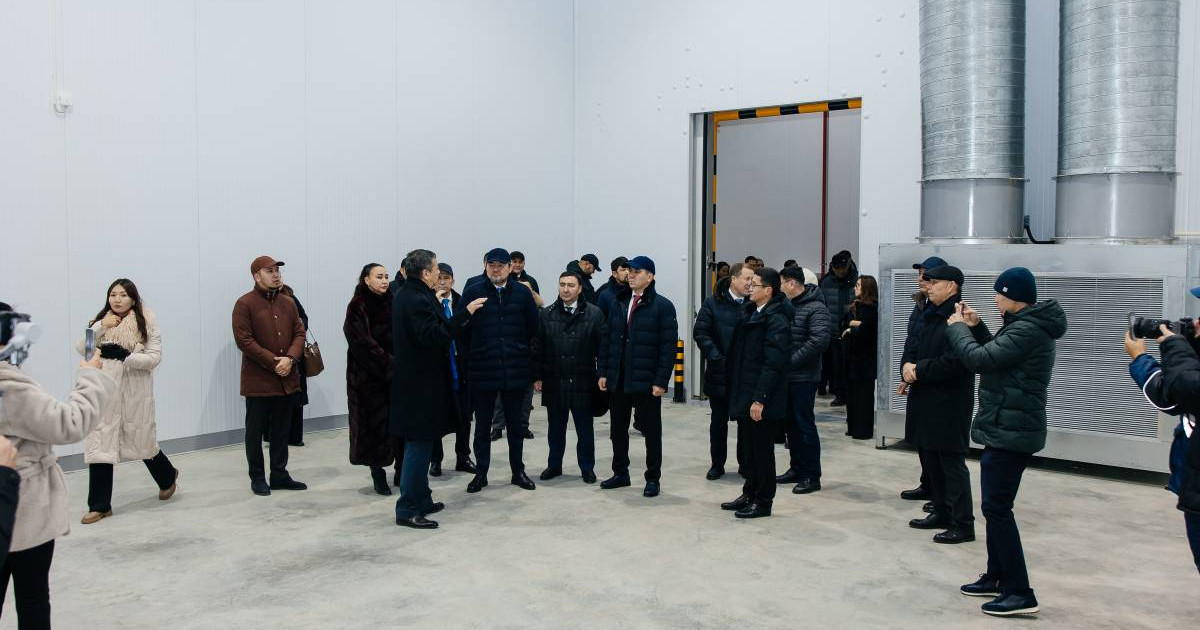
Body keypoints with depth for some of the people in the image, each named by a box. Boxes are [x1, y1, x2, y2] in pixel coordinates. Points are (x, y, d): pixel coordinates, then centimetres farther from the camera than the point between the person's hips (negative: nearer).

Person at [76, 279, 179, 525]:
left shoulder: (146, 322, -3)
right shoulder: (100, 320, 6)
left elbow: (155, 357, -10)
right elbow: (80, 348, -5)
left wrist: (125, 356, -22)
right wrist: (99, 328, -19)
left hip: (135, 392, -2)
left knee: (141, 440, 12)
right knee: (99, 444, -1)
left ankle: (167, 477, 41)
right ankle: (100, 505, 7)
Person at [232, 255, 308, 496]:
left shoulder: (288, 303, 11)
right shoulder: (245, 304, -7)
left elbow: (299, 333, 7)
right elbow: (244, 340, -14)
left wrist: (289, 358, -11)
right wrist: (273, 362, -16)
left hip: (287, 379, 5)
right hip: (258, 380, -5)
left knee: (282, 430, 12)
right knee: (255, 431, 5)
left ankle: (279, 475, 22)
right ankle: (257, 478, 17)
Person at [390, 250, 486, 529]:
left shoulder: (407, 295, 12)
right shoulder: (417, 300, -20)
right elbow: (433, 337, -26)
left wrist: (437, 304, 20)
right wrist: (465, 313, -23)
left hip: (415, 381, 11)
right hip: (421, 383, -11)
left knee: (420, 445, 18)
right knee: (419, 445, -4)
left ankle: (421, 500, 28)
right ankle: (408, 510, 2)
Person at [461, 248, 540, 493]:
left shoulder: (523, 293, 2)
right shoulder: (472, 294, -1)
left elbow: (533, 329, 4)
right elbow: (462, 331, 1)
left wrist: (528, 360, 4)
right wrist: (468, 362, 0)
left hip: (515, 371, 1)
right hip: (482, 371, -1)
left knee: (515, 425, 12)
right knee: (482, 426, 10)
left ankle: (518, 471, 25)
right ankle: (481, 473, 21)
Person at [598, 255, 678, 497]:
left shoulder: (662, 306, -7)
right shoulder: (619, 303, 10)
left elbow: (668, 346, -11)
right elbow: (607, 340, 12)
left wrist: (661, 381, -16)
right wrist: (604, 372, 6)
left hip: (646, 382, -5)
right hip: (617, 380, 5)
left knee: (651, 431, 5)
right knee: (617, 428, 13)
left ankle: (653, 478, 17)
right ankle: (620, 473, 28)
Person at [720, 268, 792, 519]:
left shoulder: (776, 320, -16)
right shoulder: (750, 312, 11)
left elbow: (773, 364, -21)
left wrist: (759, 399, -22)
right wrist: (738, 392, 15)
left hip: (762, 400, -9)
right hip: (745, 395, 9)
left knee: (762, 450, 3)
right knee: (750, 449, 18)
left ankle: (763, 502, 14)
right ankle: (750, 495, 30)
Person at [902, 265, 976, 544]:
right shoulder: (932, 316, 15)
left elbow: (954, 362, -25)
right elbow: (917, 350, 18)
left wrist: (919, 371, -15)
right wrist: (910, 367, -4)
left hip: (950, 405, -10)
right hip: (926, 402, 10)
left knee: (952, 463, -2)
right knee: (930, 459, 16)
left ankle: (963, 524, 6)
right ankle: (942, 513, 29)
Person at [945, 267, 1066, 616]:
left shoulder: (1028, 330, -21)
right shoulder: (1026, 324, 12)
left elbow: (979, 359, -23)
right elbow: (996, 354, 20)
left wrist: (956, 327, -7)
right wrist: (976, 326, 9)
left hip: (1010, 430, -11)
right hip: (1008, 427, 11)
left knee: (997, 508, -7)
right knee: (995, 505, 17)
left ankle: (1020, 592, -2)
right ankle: (997, 577, 27)